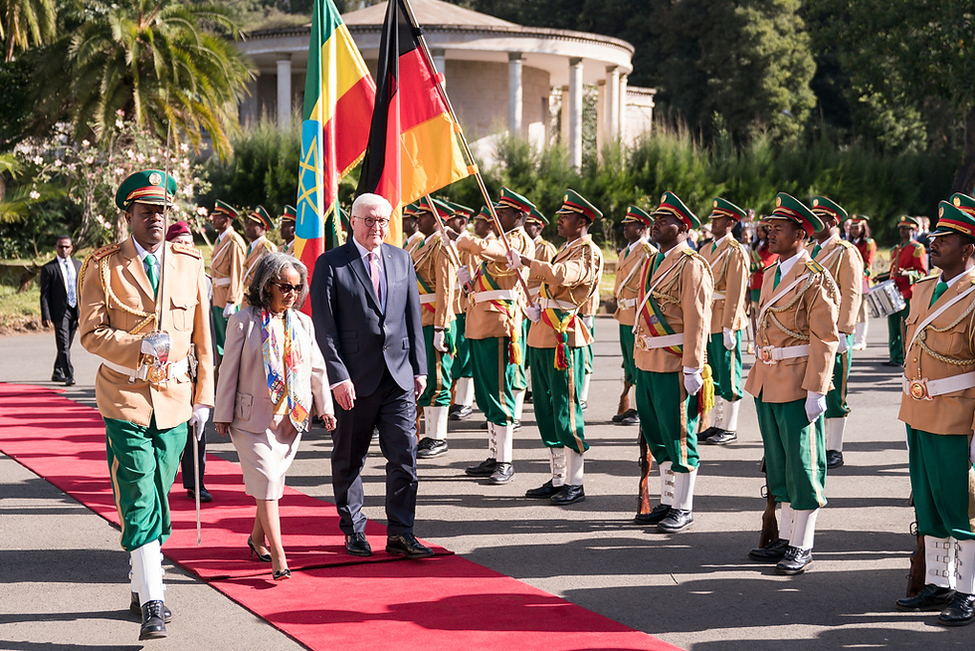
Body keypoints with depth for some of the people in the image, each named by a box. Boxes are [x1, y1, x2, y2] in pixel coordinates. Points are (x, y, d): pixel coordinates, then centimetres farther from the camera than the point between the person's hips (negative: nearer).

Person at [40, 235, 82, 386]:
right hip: (60, 311, -5)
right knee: (64, 345, -10)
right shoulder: (49, 268, -1)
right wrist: (46, 316, -11)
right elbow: (44, 294, -4)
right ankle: (69, 376, -12)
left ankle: (57, 373, 25)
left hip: (75, 311, 5)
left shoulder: (78, 265, 14)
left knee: (66, 345, 12)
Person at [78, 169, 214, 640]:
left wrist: (203, 398, 8)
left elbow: (202, 337, 11)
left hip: (175, 400, 4)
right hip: (126, 399, -3)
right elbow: (90, 333, -5)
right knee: (140, 504, -11)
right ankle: (151, 604, -12)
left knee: (156, 501, 12)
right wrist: (140, 346, -19)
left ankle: (141, 587, 27)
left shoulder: (190, 263, 7)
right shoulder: (102, 266, -2)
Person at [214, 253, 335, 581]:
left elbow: (317, 368, 13)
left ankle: (258, 536, 30)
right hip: (254, 417, -5)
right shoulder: (244, 322, -6)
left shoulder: (303, 323, 8)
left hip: (292, 417, 5)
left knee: (274, 479, 11)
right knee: (267, 480, -10)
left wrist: (325, 407, 8)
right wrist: (222, 415, -2)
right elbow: (229, 370, -2)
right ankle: (278, 556, -11)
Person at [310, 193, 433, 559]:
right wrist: (338, 377, -14)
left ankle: (400, 533, 7)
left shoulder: (401, 259, 10)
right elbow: (324, 327, -7)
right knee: (349, 460, 8)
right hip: (354, 378, -3)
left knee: (405, 455, -1)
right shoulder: (330, 264, -3)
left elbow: (414, 317, 13)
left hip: (399, 376, 3)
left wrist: (419, 367, 7)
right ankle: (353, 532, 22)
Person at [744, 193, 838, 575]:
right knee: (778, 465, 14)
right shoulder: (771, 275, 14)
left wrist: (816, 391, -19)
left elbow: (825, 339, -15)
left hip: (799, 387, -8)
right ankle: (785, 539, 24)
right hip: (768, 384, 8)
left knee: (803, 466, 0)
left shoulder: (814, 279, -12)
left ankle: (802, 548, 8)